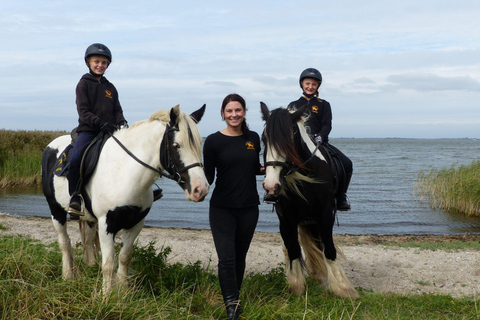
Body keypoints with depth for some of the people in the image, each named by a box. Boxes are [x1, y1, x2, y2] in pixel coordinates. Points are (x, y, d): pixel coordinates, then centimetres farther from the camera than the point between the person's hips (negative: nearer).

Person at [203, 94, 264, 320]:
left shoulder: (253, 138, 5)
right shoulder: (214, 141, -6)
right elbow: (208, 176, -5)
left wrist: (266, 169, -1)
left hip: (249, 208, 3)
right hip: (222, 209, -3)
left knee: (240, 258, 14)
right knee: (226, 259, -11)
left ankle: (234, 299, 32)